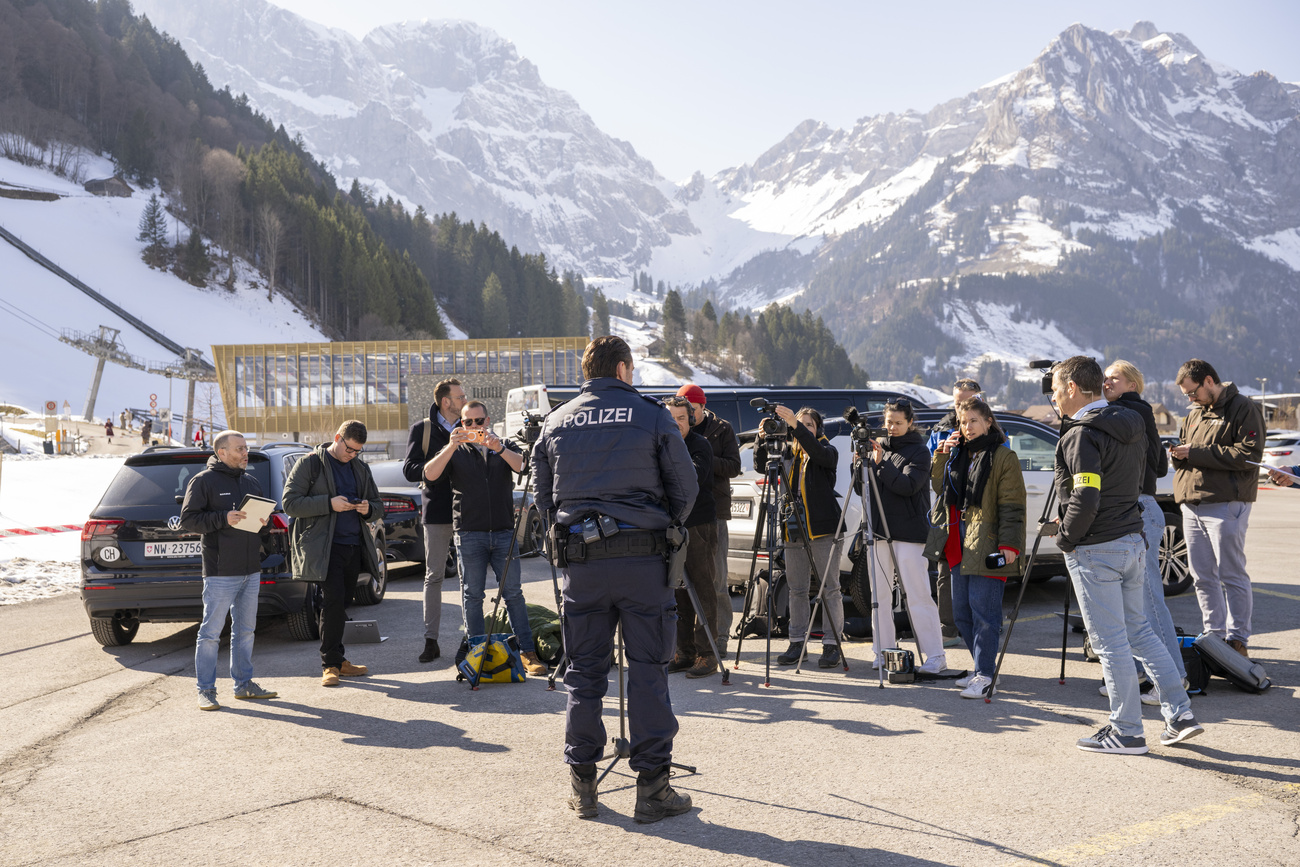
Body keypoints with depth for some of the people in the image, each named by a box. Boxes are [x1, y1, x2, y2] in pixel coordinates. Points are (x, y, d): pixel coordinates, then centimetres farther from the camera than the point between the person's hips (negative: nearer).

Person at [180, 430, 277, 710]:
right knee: (211, 632, -3)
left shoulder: (252, 481, 16)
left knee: (245, 630, 13)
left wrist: (263, 523, 0)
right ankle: (206, 690, 5)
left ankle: (244, 683, 23)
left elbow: (263, 516, 24)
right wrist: (223, 519, -21)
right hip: (220, 573, -7)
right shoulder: (204, 481, -5)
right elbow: (188, 519, -10)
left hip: (251, 571, 7)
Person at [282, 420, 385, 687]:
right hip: (324, 546, -5)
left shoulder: (361, 469, 19)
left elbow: (379, 507, 23)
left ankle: (337, 661, 16)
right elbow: (290, 503, -7)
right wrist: (328, 504, -17)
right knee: (334, 599, -14)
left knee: (341, 603, 8)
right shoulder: (310, 464, 1)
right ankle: (331, 663, -6)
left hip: (354, 546, 5)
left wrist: (368, 509, -2)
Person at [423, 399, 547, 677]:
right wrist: (451, 447, -18)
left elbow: (522, 466, -7)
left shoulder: (505, 446, 14)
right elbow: (430, 474, -6)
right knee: (472, 595, 1)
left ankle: (527, 652, 1)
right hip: (469, 532, 0)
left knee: (513, 593, -1)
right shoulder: (455, 452, 12)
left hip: (503, 531, 0)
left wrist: (499, 449, -24)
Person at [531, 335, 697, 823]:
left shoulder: (556, 422, 10)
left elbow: (543, 495, 14)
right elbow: (686, 488, 3)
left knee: (584, 671, 10)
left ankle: (582, 784, 16)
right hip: (642, 556, -3)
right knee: (648, 669, 2)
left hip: (579, 559, 3)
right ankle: (652, 786, 4)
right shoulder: (651, 416, 0)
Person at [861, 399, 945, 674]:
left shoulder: (919, 451, -1)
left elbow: (909, 486, -16)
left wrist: (881, 464, -20)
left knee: (918, 595, -6)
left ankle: (936, 656, -1)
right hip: (877, 530, 5)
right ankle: (883, 653, 14)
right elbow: (863, 490, 12)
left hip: (909, 532, -5)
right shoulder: (878, 448, 14)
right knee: (879, 595, 6)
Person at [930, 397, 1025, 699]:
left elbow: (1012, 505, -10)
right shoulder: (959, 454, 17)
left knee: (983, 612, -7)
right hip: (960, 545, 8)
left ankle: (985, 677, -2)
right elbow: (938, 486, 19)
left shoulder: (1003, 457, -5)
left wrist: (1008, 544, -18)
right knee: (962, 612, 11)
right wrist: (941, 455, 6)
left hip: (987, 546, -8)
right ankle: (982, 666, 23)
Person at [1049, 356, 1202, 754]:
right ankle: (1180, 715, 19)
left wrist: (1066, 537, -11)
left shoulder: (1081, 436, -18)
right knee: (1139, 630, 18)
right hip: (1134, 541, 9)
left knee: (1110, 642, 0)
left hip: (1095, 551, -9)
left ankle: (1126, 732, 8)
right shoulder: (1131, 427, 9)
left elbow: (1086, 500, -27)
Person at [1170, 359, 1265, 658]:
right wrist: (1179, 454, 2)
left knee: (1232, 575, -2)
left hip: (1225, 505, -7)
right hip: (1192, 505, 7)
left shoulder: (1243, 409, -5)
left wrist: (1197, 452, -15)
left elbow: (1251, 453, -15)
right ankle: (1213, 635, 17)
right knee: (1203, 577, 9)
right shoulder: (1194, 415, 20)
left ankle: (1237, 639, 5)